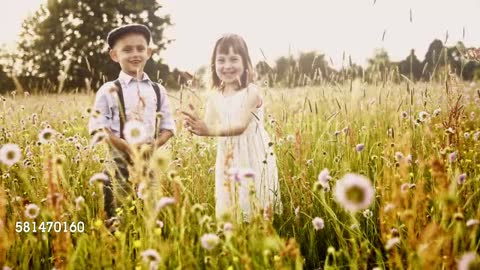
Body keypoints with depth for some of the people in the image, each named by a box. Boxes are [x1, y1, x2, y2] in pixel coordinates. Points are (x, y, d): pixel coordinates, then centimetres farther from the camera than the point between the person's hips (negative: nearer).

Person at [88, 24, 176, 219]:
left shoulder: (158, 91, 9)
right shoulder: (109, 91, -2)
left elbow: (168, 125, 10)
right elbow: (97, 125, -7)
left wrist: (157, 143, -9)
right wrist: (122, 144, -18)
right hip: (119, 161, -3)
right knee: (117, 215, -1)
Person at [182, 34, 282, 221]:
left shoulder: (251, 92, -11)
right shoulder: (214, 98, 5)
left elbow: (240, 126, -22)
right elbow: (210, 126, -5)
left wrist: (208, 130, -37)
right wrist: (196, 125, -29)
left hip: (254, 160, -4)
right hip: (228, 163, 5)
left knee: (256, 213, -1)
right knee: (229, 213, 8)